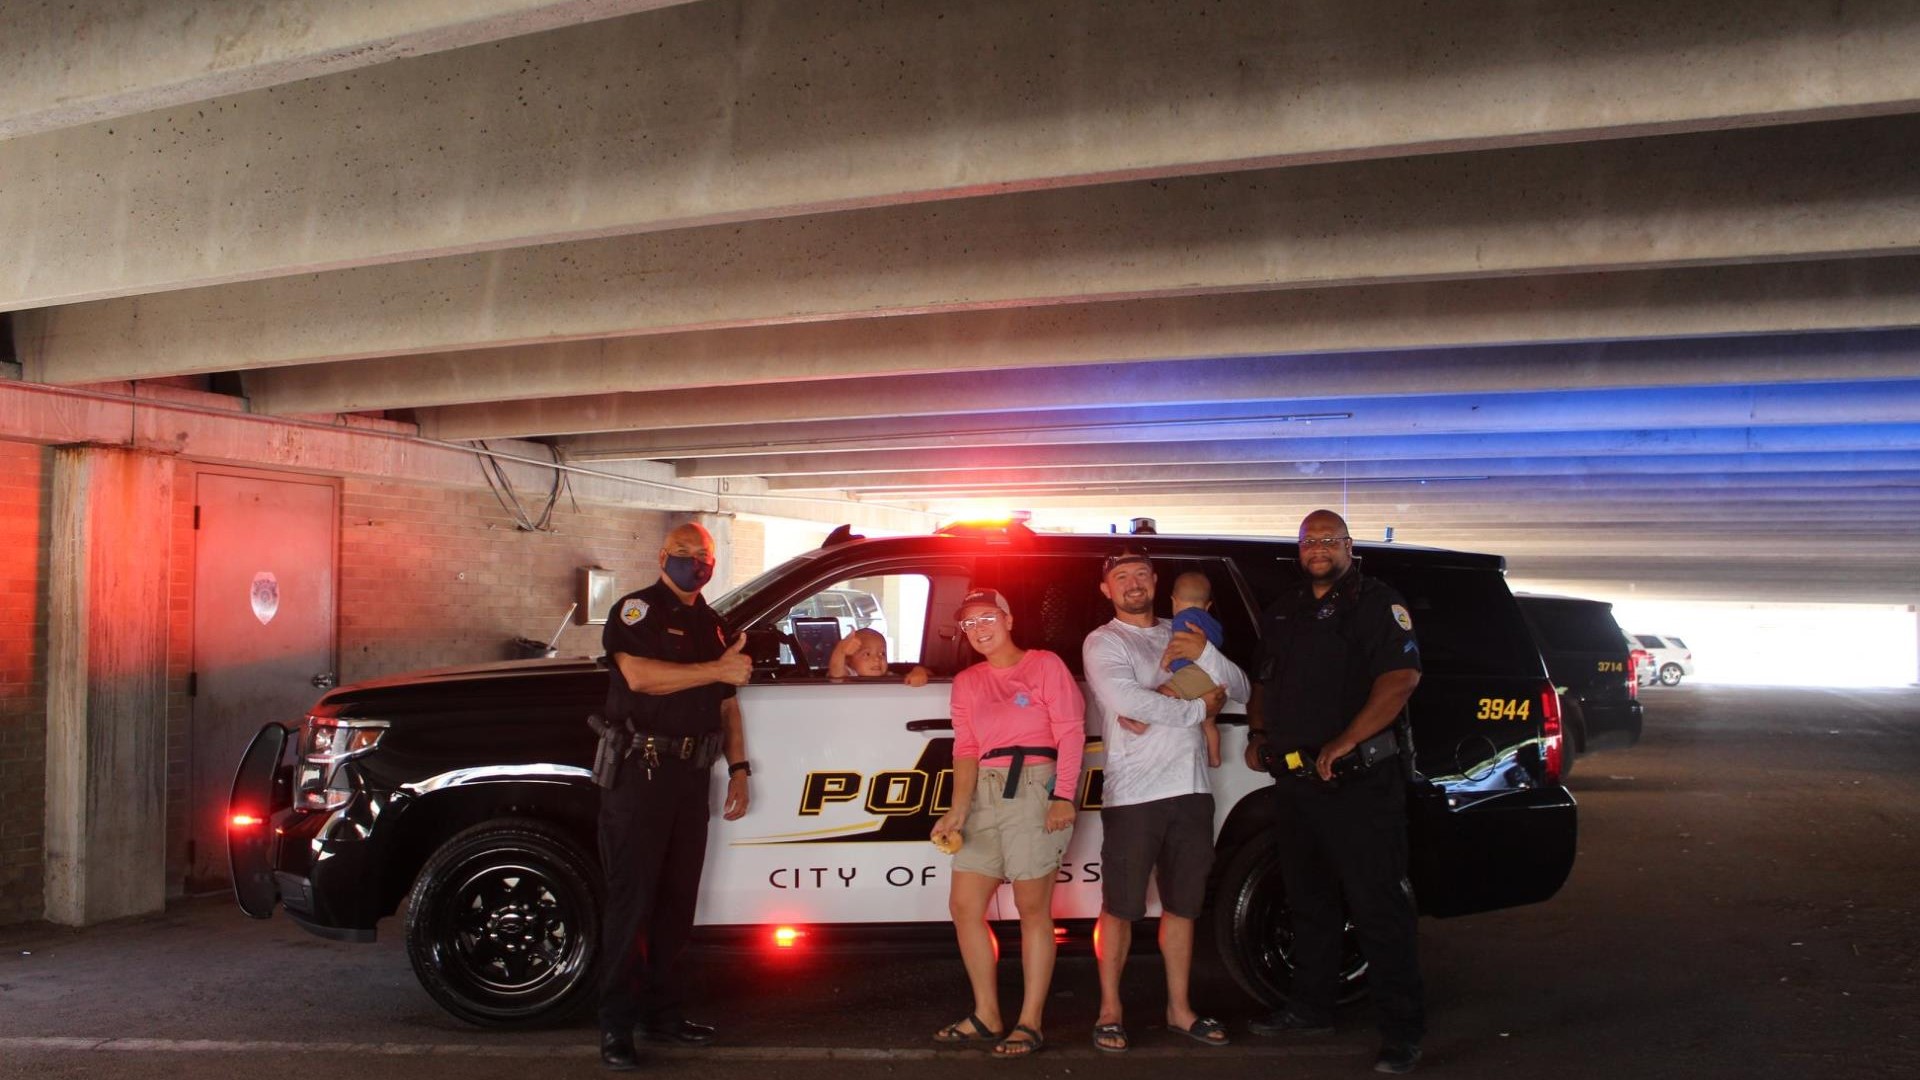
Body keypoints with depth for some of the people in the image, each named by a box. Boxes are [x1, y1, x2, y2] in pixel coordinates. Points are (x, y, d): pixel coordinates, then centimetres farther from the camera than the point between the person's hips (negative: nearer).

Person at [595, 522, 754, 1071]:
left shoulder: (712, 625, 19)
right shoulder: (637, 610, -3)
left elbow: (727, 704, 22)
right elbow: (638, 674, -20)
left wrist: (738, 769, 14)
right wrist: (716, 669, -19)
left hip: (691, 777, 7)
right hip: (639, 773, -7)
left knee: (677, 900, 12)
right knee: (631, 900, -5)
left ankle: (662, 1010, 22)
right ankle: (616, 1025, 1)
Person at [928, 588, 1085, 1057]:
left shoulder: (1044, 665, 3)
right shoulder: (966, 682, 19)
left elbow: (1070, 732, -5)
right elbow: (966, 749, 11)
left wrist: (1064, 796, -16)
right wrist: (958, 809, -3)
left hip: (1034, 785, -6)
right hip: (984, 791, 6)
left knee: (1032, 906, -5)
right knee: (964, 904, 5)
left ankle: (1030, 1023, 2)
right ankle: (986, 1015, 16)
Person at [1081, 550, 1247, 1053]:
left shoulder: (1181, 636, 16)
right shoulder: (1103, 643, 1)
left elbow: (1240, 690, 9)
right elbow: (1125, 700, -17)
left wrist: (1205, 653, -9)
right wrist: (1197, 708, -9)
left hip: (1191, 789, 5)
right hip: (1133, 794, -5)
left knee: (1182, 905, 12)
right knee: (1120, 907, 0)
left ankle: (1179, 1009, 23)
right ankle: (1110, 1009, 12)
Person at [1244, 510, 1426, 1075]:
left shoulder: (1376, 602, -5)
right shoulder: (1283, 611, 18)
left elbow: (1401, 676, -18)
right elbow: (1267, 682, 29)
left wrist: (1345, 742, -24)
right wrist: (1258, 733, 12)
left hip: (1359, 780, -7)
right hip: (1295, 779, 8)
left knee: (1377, 905, -6)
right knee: (1309, 901, 17)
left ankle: (1403, 1028, 0)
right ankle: (1310, 1006, 30)